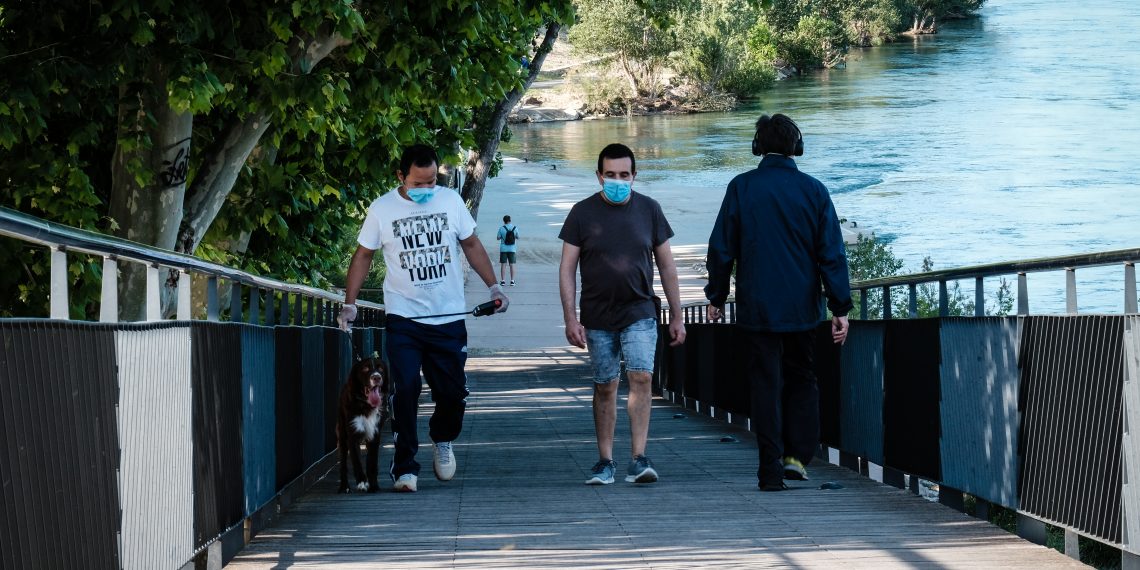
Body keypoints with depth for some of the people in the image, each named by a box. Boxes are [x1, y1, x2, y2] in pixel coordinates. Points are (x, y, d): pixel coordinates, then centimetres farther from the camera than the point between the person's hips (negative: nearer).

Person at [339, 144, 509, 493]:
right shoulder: (382, 210, -3)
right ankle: (405, 467, -5)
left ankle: (442, 439, 36)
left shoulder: (451, 200, 2)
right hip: (404, 319, -2)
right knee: (405, 390, -12)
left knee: (453, 392, 5)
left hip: (449, 318, 2)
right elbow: (363, 255, 6)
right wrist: (350, 303, -3)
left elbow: (471, 245, 13)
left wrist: (493, 287, 5)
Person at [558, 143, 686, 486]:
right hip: (598, 318, 0)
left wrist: (676, 316, 7)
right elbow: (566, 269, 0)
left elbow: (666, 266, 9)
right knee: (605, 387, 5)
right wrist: (570, 320, -8)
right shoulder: (583, 213, -1)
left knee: (641, 377, -15)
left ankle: (638, 459, -16)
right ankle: (605, 462, 13)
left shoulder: (649, 209, 3)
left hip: (639, 314, 0)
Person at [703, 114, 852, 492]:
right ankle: (797, 455, 5)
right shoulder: (813, 191, -2)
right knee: (801, 379, 17)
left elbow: (721, 248, -1)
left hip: (756, 307, -1)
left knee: (765, 386, 3)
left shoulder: (742, 188, -4)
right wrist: (840, 308, 0)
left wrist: (716, 297, 10)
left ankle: (772, 472, 1)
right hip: (802, 306, 1)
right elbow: (832, 254, -3)